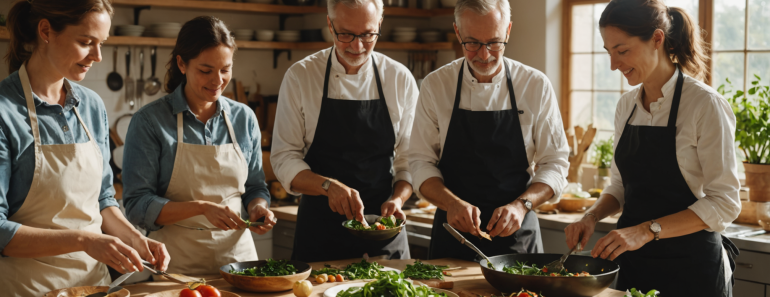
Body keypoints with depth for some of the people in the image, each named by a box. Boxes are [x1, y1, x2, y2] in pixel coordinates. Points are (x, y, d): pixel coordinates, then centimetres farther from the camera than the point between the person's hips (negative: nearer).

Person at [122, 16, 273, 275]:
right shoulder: (150, 121, -6)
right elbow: (138, 206, -9)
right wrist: (202, 208, -20)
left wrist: (258, 207, -6)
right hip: (178, 261, -3)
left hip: (237, 253, 3)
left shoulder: (244, 118, 6)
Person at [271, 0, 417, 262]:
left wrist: (397, 199, -16)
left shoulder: (401, 79, 0)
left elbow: (409, 159, 3)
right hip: (320, 229, -1)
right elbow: (284, 158, -7)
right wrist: (329, 186, -23)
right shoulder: (300, 76, -5)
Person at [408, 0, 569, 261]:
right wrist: (452, 203, -20)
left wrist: (521, 205, -20)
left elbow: (554, 164, -3)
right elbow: (421, 161, -2)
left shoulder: (536, 85, -5)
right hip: (453, 233, 0)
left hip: (517, 234, 0)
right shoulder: (436, 85, -3)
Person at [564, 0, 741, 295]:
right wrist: (591, 217, -4)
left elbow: (724, 203, -16)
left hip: (690, 266, -6)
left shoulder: (705, 105, -14)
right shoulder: (627, 105, 6)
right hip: (634, 261, 6)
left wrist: (647, 230, -24)